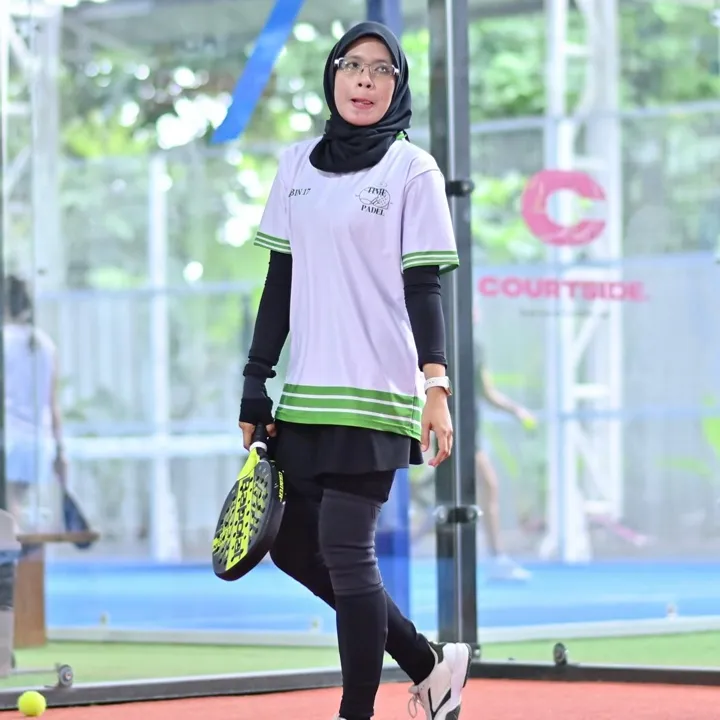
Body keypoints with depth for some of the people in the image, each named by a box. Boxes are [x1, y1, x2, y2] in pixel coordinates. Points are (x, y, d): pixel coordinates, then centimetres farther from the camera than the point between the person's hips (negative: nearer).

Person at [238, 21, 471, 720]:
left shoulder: (412, 169, -3)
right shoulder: (298, 164, 12)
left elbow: (423, 287, -8)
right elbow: (279, 282, 14)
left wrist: (436, 386, -20)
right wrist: (255, 387, 10)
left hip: (373, 398, -6)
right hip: (304, 396, 7)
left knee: (345, 551, -9)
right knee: (293, 545, 9)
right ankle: (427, 664, 22)